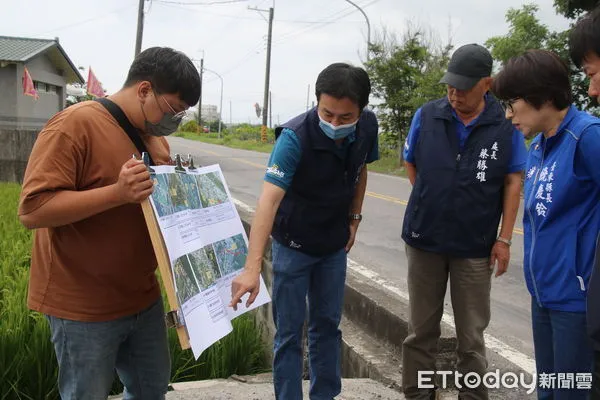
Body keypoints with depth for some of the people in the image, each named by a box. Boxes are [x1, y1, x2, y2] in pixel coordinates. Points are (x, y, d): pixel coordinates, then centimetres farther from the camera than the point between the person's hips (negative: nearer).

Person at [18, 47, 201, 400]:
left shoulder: (154, 134, 8)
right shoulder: (76, 125, -17)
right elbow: (33, 210, -23)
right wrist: (118, 192, -32)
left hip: (143, 298, 8)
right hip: (85, 306, -7)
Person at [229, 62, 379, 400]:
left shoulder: (368, 127, -14)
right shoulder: (295, 136, -30)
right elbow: (269, 198, -41)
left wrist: (354, 217, 3)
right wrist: (252, 267, -49)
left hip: (335, 244, 4)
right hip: (293, 244, -4)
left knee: (328, 325, 15)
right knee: (290, 331, 3)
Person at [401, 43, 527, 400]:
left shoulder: (506, 125, -7)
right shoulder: (426, 116, -4)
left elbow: (513, 182, -1)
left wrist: (504, 239, -4)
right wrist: (432, 203, 6)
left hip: (476, 246, -1)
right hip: (424, 240, 2)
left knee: (472, 335, 10)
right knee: (421, 330, 12)